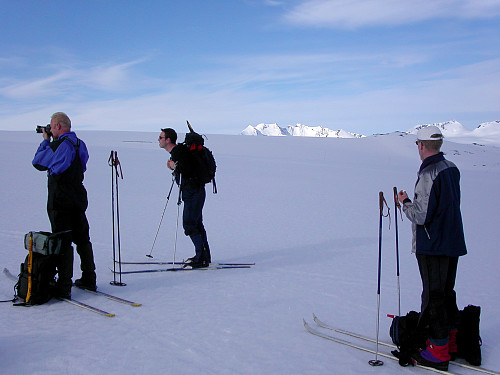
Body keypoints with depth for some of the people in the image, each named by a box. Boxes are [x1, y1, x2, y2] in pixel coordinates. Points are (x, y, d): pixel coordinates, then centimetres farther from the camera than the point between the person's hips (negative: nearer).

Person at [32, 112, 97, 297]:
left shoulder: (60, 145, -16)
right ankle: (89, 279, 25)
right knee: (82, 240, 15)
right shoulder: (79, 144, 9)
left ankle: (63, 287, -1)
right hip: (79, 199, 8)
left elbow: (38, 163, -6)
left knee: (62, 243, -4)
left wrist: (46, 141, 5)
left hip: (60, 202, -8)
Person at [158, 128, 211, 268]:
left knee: (189, 224, -9)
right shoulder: (175, 152, 16)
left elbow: (186, 171, -26)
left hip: (193, 192, -11)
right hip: (193, 192, 11)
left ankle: (201, 259, -5)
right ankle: (204, 256, 23)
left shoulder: (179, 151, -16)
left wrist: (175, 166, -14)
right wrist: (173, 167, 9)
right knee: (196, 223, 15)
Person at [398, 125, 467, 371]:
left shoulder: (429, 174, -20)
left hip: (432, 246, -9)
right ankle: (451, 342, 30)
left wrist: (405, 203, -5)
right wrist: (415, 201, 15)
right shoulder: (452, 169, 7)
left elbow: (421, 216, -23)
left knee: (434, 297, 0)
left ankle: (438, 353, 8)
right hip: (453, 243, 9)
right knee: (447, 293, 19)